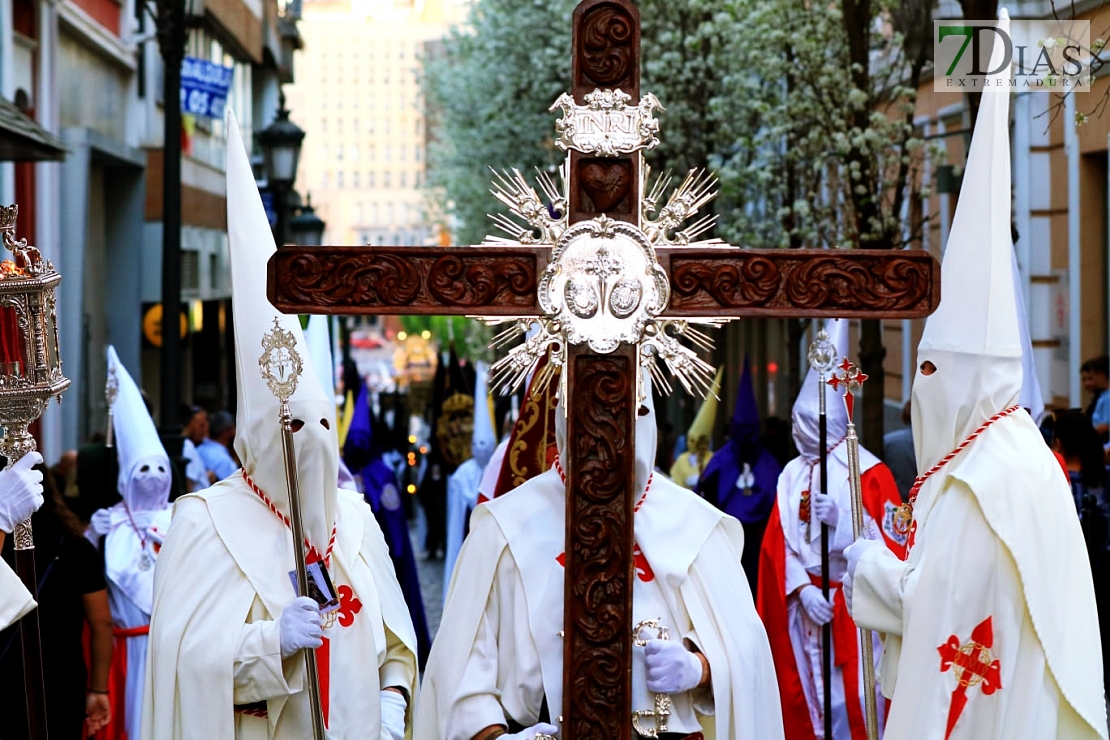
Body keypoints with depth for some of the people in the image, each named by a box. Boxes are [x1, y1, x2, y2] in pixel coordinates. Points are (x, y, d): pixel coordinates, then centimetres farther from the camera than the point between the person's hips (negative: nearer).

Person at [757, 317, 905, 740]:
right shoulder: (792, 476, 9)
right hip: (804, 606, 4)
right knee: (808, 703, 5)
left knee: (854, 701, -4)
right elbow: (780, 544, 3)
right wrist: (804, 590, -13)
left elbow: (893, 542, -8)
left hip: (854, 609, -4)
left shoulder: (869, 473, -4)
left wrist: (841, 518, -21)